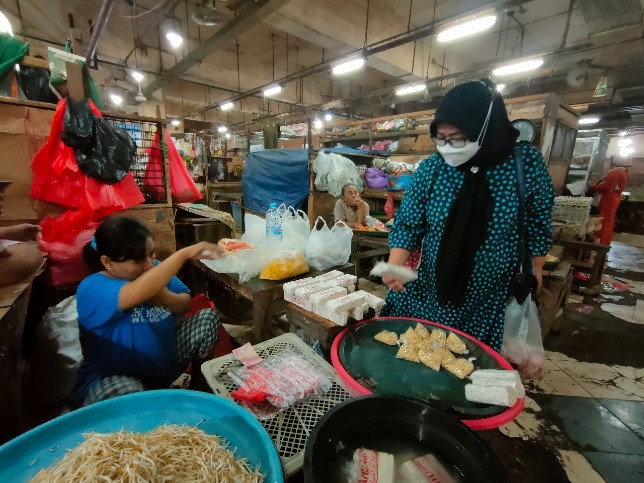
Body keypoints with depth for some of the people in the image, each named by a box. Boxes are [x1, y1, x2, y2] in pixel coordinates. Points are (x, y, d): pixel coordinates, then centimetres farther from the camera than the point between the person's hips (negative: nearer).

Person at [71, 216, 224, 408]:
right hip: (114, 380, -6)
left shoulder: (154, 269, -4)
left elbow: (186, 305, 0)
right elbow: (140, 292, -46)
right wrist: (184, 253, -47)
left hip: (165, 362, 7)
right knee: (128, 392, -41)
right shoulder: (92, 289, -24)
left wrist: (166, 298, -23)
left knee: (207, 317, -7)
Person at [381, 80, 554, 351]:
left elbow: (537, 225, 0)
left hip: (491, 305, 0)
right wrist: (395, 266, -23)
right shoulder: (430, 169, -11)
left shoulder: (526, 163, -12)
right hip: (429, 294, 1)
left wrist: (533, 275, 7)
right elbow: (407, 225, -8)